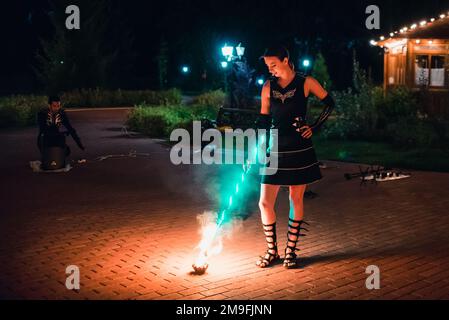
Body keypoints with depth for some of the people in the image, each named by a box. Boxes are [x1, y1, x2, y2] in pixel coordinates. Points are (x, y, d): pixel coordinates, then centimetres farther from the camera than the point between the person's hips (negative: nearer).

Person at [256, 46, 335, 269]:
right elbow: (264, 121, 8)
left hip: (299, 150, -2)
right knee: (265, 202, -2)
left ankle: (291, 250, 19)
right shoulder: (268, 87, 4)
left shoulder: (306, 83, -3)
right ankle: (272, 251, 15)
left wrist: (314, 128, -1)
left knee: (296, 200, 5)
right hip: (275, 150, 2)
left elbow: (329, 104, 8)